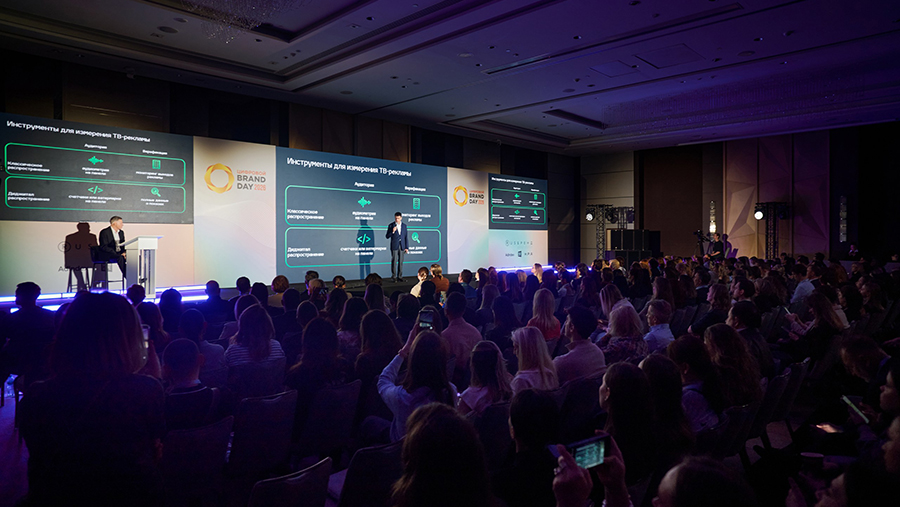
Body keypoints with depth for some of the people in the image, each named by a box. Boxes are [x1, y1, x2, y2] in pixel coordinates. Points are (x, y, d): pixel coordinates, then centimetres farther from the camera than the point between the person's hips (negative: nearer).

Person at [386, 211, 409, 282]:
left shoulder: (404, 225, 8)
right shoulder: (391, 225, -1)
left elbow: (406, 237, 10)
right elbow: (387, 236, -2)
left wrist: (407, 247, 5)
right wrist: (392, 232, -20)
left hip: (402, 246, 3)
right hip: (394, 246, -3)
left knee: (401, 262, 4)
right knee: (394, 261, -3)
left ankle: (400, 276, 11)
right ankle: (394, 276, 5)